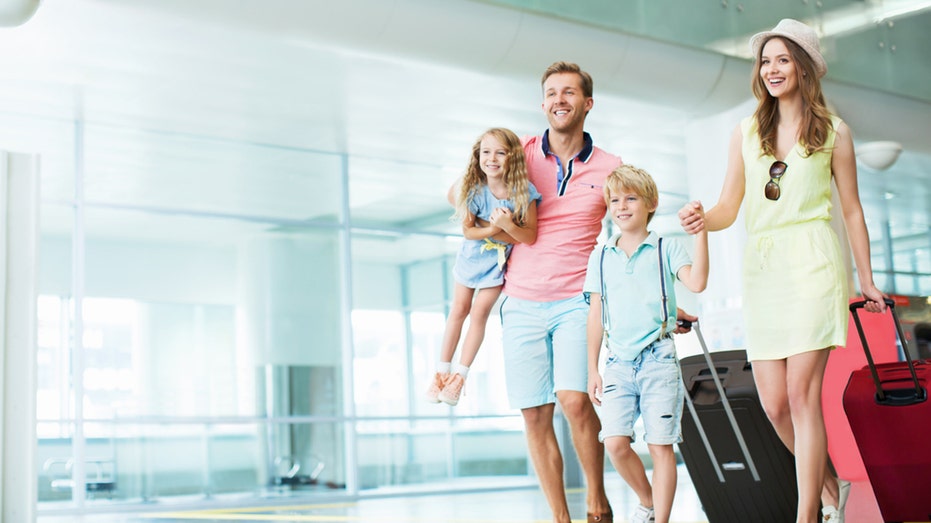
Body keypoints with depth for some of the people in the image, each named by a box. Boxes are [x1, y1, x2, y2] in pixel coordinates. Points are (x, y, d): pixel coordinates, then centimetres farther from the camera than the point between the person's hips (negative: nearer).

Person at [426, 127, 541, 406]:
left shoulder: (524, 192, -24)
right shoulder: (474, 189, -20)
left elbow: (530, 237, -23)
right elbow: (468, 230, -15)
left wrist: (507, 226, -40)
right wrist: (494, 229, -31)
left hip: (499, 261, -1)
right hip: (472, 256, 2)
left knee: (479, 313, -2)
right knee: (459, 310, 9)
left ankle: (460, 376, 10)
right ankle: (442, 371, 20)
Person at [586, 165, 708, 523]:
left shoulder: (666, 248, 4)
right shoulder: (600, 258, 12)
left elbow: (696, 283, -13)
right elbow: (596, 315, 13)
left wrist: (700, 233, -19)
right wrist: (593, 369, 11)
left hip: (658, 359, -2)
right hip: (618, 362, 3)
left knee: (660, 446, -2)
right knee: (615, 443, -7)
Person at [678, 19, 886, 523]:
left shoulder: (833, 131, 8)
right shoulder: (746, 132, 14)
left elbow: (852, 211, 11)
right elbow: (727, 210, 10)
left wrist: (866, 280, 10)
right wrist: (701, 219, -12)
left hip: (812, 263, -3)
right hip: (761, 270, 3)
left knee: (802, 394, -12)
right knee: (775, 404, 1)